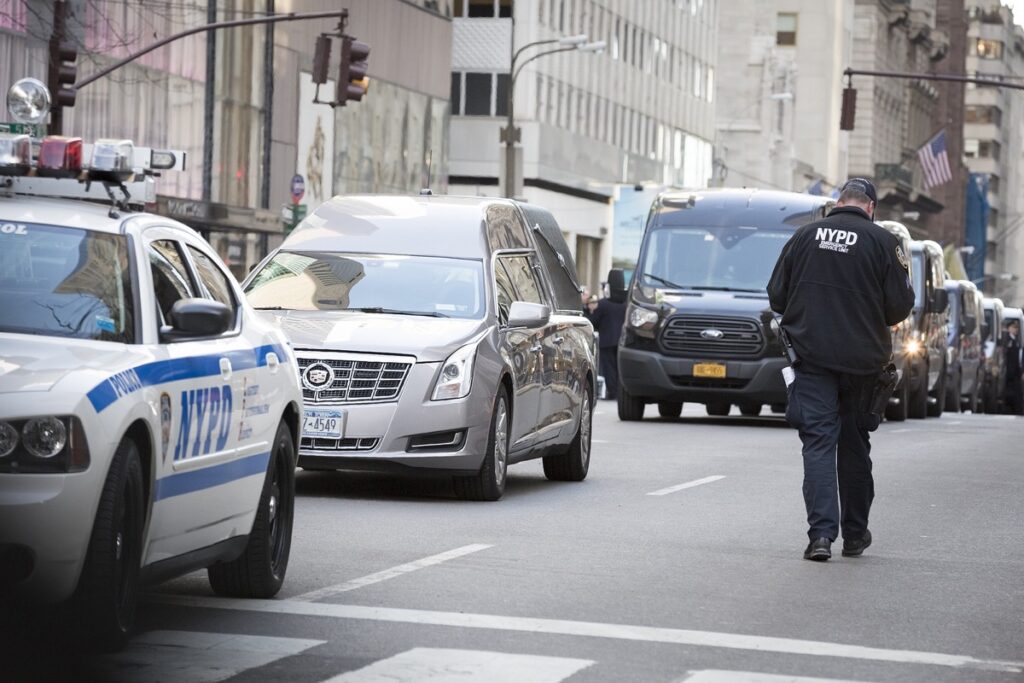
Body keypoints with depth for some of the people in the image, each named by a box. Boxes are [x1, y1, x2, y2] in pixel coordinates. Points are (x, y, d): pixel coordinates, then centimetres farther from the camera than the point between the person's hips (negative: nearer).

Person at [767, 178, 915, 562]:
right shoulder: (882, 242, -4)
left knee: (818, 443, -2)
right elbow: (899, 306, -5)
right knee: (854, 444, 13)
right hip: (861, 359, 0)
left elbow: (777, 296, 7)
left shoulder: (805, 236, 2)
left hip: (812, 356, 0)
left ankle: (821, 533, -16)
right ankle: (855, 534, 21)